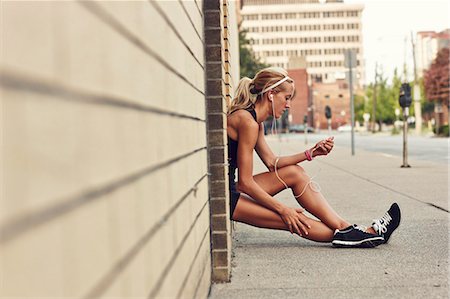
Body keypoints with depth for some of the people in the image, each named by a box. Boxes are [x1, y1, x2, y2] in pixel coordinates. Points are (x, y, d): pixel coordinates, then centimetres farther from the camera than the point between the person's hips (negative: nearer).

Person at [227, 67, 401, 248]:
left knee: (294, 173, 7)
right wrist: (283, 209, -14)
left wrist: (311, 153, 6)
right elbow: (245, 183, -21)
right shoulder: (247, 121, -19)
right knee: (295, 222, -14)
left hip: (232, 189, 10)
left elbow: (271, 163, 15)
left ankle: (344, 228, 4)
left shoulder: (255, 122, 11)